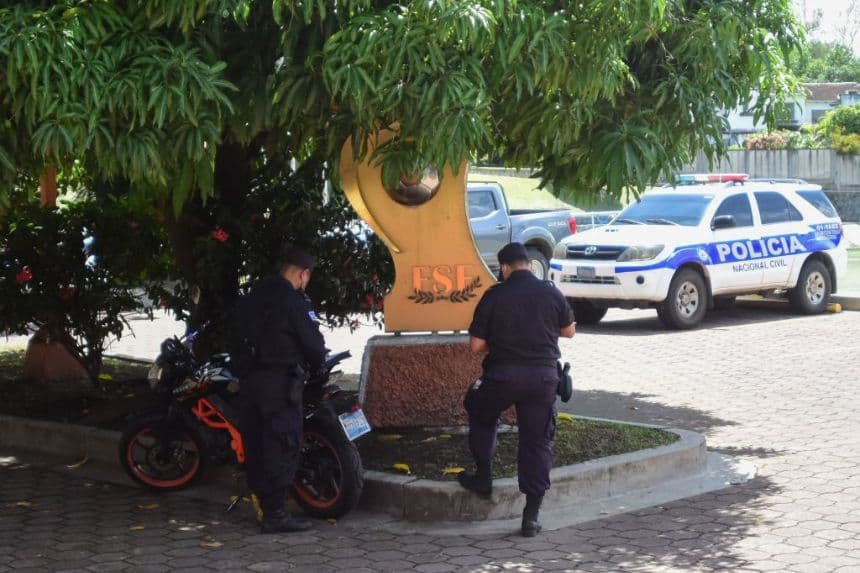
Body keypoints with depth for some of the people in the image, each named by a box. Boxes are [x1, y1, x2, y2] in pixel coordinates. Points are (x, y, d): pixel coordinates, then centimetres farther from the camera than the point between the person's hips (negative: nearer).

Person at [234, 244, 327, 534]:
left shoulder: (250, 298, 13)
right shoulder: (293, 301, -11)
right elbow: (312, 342, -11)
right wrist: (317, 363, 9)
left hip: (251, 378, 8)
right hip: (282, 380, -8)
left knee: (256, 444, 12)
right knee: (283, 445, -6)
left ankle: (265, 506, 19)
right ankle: (275, 514, -8)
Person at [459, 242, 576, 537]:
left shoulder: (494, 296, -6)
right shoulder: (551, 293, 2)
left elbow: (476, 344, -4)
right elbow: (569, 330, 17)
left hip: (503, 375, -2)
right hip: (544, 376, 2)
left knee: (480, 413, 28)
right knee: (538, 441, 7)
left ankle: (483, 477, 29)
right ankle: (531, 515, 4)